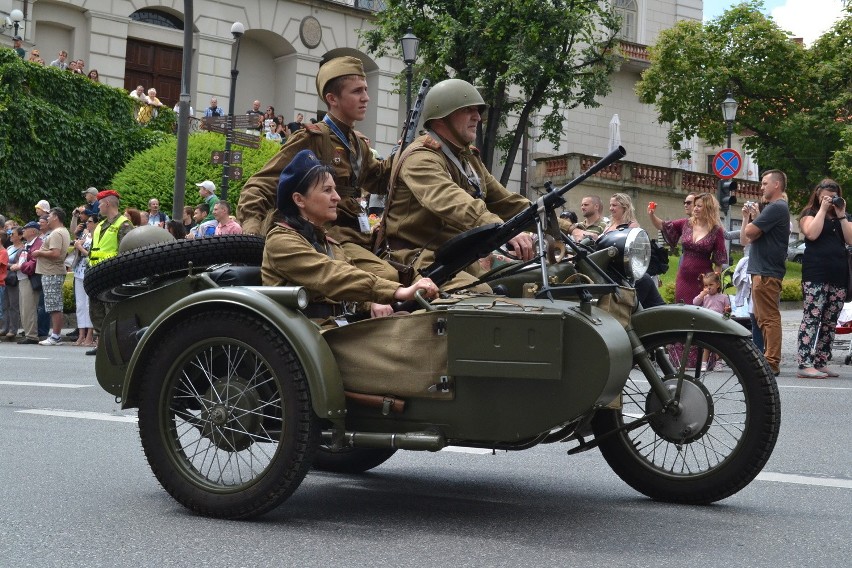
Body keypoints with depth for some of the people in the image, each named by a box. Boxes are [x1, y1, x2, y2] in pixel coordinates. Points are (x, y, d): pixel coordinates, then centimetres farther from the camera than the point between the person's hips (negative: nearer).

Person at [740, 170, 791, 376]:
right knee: (763, 318, 14)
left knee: (769, 318, -11)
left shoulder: (776, 208, -11)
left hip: (766, 273, -11)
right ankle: (768, 358, 18)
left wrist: (753, 217, 0)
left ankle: (772, 362, -11)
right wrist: (747, 216, 10)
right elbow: (744, 240, 21)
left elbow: (750, 232, -19)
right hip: (762, 271, 11)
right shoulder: (773, 208, 22)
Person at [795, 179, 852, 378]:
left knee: (830, 322, 6)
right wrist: (823, 210, -8)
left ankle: (821, 362, 11)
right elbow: (812, 234, -13)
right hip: (815, 275, -6)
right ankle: (805, 364, -17)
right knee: (811, 318, -13)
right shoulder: (810, 213, 6)